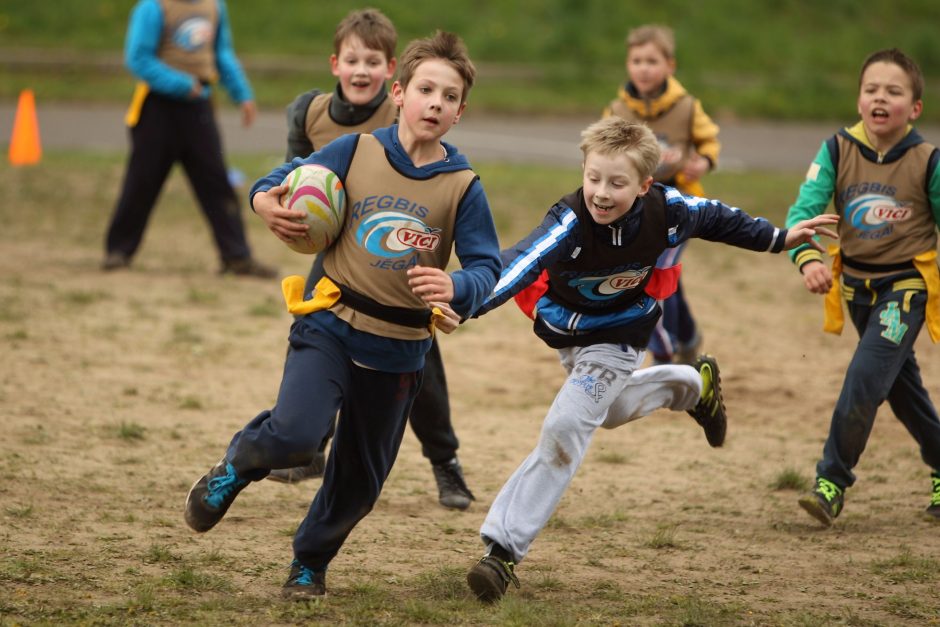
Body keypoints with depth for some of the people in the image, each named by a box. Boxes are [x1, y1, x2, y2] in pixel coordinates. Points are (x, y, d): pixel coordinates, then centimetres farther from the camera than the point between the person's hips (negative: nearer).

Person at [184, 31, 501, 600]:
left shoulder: (463, 186, -5)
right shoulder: (355, 152, -5)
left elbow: (487, 266, -7)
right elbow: (276, 186, 4)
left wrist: (456, 287, -29)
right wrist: (269, 202, -19)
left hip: (400, 348, 2)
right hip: (332, 324, -2)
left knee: (360, 477, 13)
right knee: (295, 436, -25)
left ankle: (311, 562, 39)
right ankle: (236, 466, 9)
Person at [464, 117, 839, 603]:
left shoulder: (666, 212, -27)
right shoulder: (571, 221, -35)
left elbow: (716, 219, -4)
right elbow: (521, 263, -54)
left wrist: (778, 239, 10)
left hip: (615, 339, -2)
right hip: (565, 329, 2)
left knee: (565, 430, -14)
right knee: (608, 409, 27)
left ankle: (504, 547, -9)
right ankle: (691, 385, 54)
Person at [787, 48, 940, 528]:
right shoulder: (837, 152, -8)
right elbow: (804, 209, -16)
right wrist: (808, 259, -36)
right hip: (856, 286, 4)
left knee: (864, 380, -18)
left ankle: (832, 482, -9)